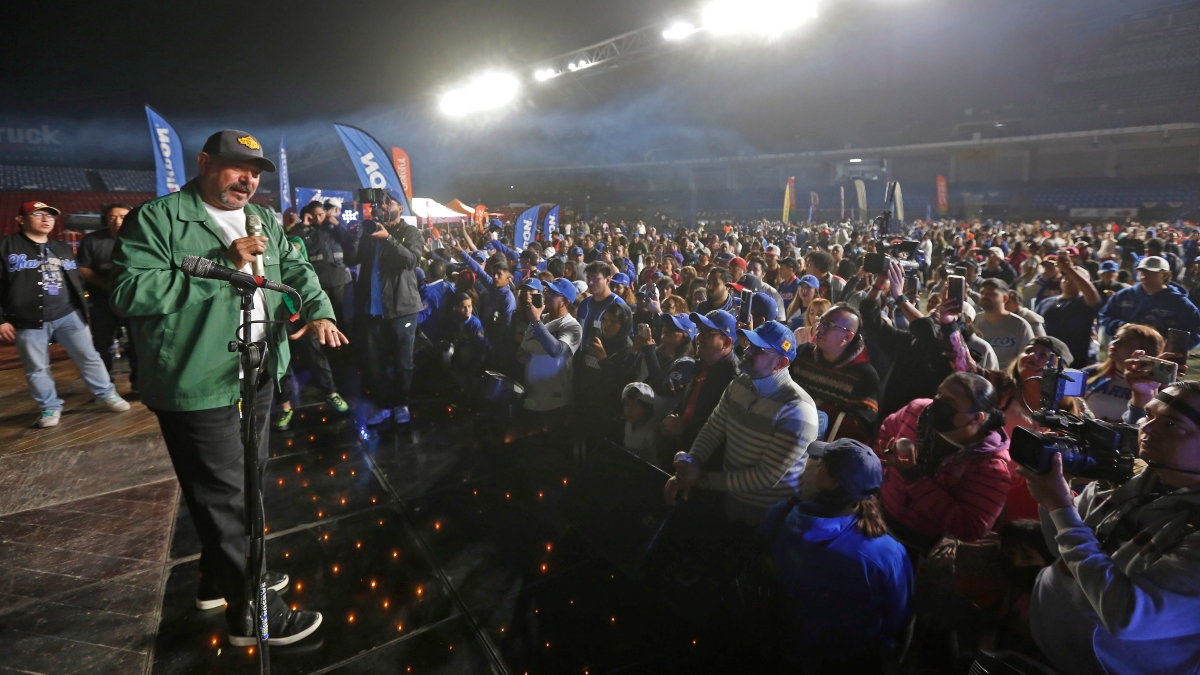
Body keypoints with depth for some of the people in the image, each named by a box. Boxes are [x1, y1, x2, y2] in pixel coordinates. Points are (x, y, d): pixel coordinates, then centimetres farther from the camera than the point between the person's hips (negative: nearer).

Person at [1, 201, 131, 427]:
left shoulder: (63, 248, 16)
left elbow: (77, 282, 22)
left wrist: (82, 311, 19)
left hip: (68, 315, 3)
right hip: (29, 321, -3)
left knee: (89, 356, 4)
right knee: (37, 368, 6)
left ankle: (107, 394, 15)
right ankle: (50, 407, 17)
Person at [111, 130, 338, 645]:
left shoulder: (264, 220, 13)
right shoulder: (156, 219, -8)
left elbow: (295, 270, 9)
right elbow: (130, 292, -17)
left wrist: (319, 310, -11)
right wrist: (223, 266, -22)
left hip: (258, 375, 8)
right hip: (197, 386, -7)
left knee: (245, 484, 20)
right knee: (224, 496, 1)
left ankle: (222, 577, 41)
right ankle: (250, 611, 16)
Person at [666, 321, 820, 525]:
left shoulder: (796, 410, -27)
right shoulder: (739, 383, -6)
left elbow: (766, 476, -26)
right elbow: (713, 429, -2)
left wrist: (702, 478, -23)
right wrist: (688, 468, -19)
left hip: (771, 512, -6)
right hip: (732, 496, 6)